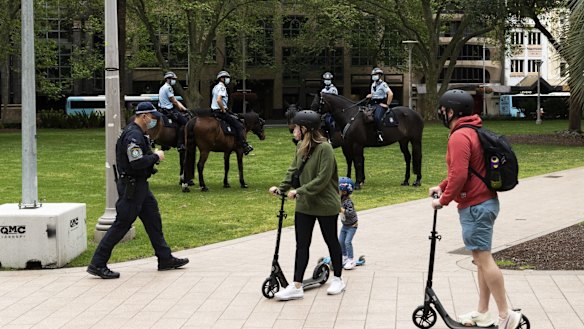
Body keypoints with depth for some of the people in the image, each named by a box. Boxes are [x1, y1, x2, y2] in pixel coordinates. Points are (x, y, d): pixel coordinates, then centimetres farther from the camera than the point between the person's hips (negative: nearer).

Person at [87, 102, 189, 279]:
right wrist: (156, 156, -15)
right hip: (131, 186, -11)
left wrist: (153, 156, 8)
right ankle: (97, 264, -3)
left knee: (153, 221, 15)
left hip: (140, 185, 11)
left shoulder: (138, 133, 14)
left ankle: (165, 259, 23)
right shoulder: (133, 135, -20)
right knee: (121, 224, -7)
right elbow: (137, 162, -29)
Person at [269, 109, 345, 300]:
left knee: (331, 241, 11)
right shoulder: (301, 147, 4)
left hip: (325, 205, -7)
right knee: (301, 245, 3)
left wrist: (299, 191, -25)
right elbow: (293, 171, 9)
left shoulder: (324, 148, -19)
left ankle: (338, 280, 27)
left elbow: (322, 179, -23)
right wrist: (281, 188, -5)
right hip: (304, 205, 7)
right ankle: (297, 286, 3)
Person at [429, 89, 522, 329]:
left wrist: (443, 200, -13)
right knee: (482, 259, 13)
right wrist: (442, 187, 21)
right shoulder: (472, 132, 15)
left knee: (483, 259, -7)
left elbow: (459, 175, -24)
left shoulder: (459, 137, -18)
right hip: (485, 202, 10)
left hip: (474, 207, -10)